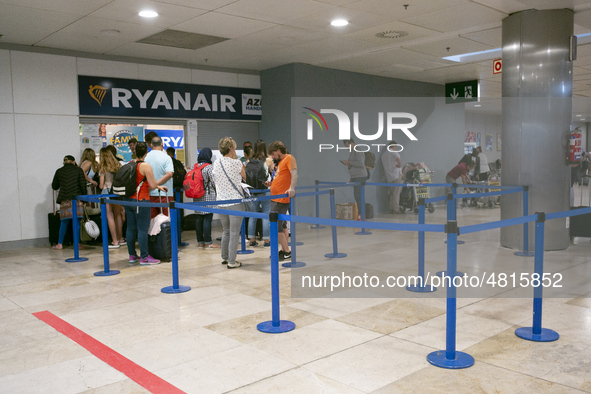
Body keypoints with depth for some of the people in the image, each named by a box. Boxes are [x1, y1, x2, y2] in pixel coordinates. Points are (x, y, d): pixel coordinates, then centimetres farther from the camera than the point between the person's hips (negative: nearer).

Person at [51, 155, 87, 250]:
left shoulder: (59, 171, 9)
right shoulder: (78, 170, 4)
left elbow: (54, 186, 15)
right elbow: (83, 185, -1)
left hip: (64, 200, 2)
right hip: (76, 198, -2)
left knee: (64, 222, 8)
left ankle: (60, 244, 10)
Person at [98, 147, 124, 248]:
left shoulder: (102, 168, -4)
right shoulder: (118, 166, 9)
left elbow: (101, 185, -4)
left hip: (107, 191, -5)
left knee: (110, 216, -3)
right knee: (118, 215, 14)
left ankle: (115, 242, -5)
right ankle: (120, 239, 21)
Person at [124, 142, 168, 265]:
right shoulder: (145, 166, -13)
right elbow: (153, 185, -16)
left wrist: (158, 187, 23)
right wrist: (156, 186, 8)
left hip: (128, 199, 7)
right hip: (141, 201, -7)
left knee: (131, 228, 11)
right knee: (142, 229, -3)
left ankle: (132, 255, 19)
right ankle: (144, 257, 1)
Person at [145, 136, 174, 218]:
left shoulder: (146, 158, 3)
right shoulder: (166, 157, -7)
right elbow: (169, 174, -18)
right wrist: (156, 183, -12)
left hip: (150, 194, 4)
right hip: (164, 194, -4)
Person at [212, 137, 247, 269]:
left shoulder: (216, 164, 5)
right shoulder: (236, 163, -11)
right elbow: (245, 177, 7)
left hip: (221, 202, 6)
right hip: (235, 202, -6)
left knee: (226, 231, 20)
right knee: (234, 233, 0)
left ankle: (224, 257, 28)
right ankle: (231, 262, 3)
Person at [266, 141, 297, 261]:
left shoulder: (289, 158, -9)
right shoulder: (281, 161, 20)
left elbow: (294, 173, -24)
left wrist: (291, 188, -38)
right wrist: (272, 183, 13)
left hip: (281, 200, -10)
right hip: (276, 199, 10)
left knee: (276, 227, -9)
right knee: (282, 226, 15)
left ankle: (287, 252, -1)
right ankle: (284, 250, 24)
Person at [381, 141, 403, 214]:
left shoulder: (383, 155, 17)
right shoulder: (394, 152, -5)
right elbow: (399, 159, -26)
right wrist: (399, 165, -8)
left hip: (389, 177, 6)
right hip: (396, 175, -6)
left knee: (392, 193, 12)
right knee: (396, 193, -4)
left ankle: (391, 209, 10)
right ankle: (396, 209, -6)